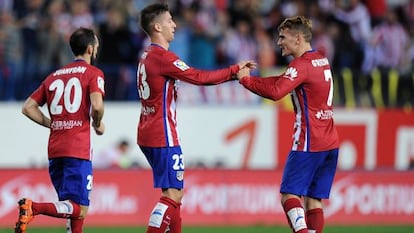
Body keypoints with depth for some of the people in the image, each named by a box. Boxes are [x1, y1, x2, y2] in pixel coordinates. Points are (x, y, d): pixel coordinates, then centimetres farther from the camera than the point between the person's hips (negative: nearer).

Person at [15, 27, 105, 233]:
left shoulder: (54, 76, 18)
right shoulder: (93, 73, 0)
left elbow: (28, 107, 14)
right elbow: (96, 105, -16)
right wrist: (98, 124, 4)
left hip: (54, 150, 7)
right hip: (78, 150, -7)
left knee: (72, 207, 18)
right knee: (79, 210, -10)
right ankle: (33, 208, -30)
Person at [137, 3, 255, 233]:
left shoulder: (147, 57, 15)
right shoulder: (162, 57, -16)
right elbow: (199, 77, -17)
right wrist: (235, 70, -9)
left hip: (149, 135, 10)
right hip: (163, 136, -10)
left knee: (175, 192, 14)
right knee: (172, 194, -10)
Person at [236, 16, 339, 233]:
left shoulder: (301, 65, -13)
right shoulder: (321, 60, 15)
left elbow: (275, 92, -25)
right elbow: (284, 81, 18)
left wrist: (246, 79, -13)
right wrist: (250, 78, 7)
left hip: (309, 142, -9)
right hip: (329, 143, 9)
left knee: (289, 195, -8)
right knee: (313, 200, 6)